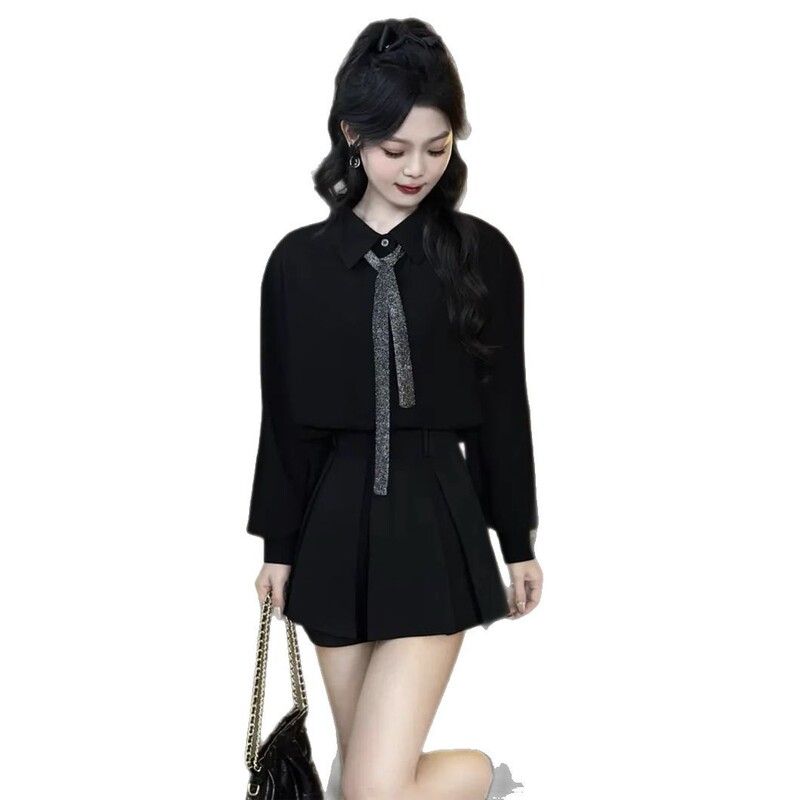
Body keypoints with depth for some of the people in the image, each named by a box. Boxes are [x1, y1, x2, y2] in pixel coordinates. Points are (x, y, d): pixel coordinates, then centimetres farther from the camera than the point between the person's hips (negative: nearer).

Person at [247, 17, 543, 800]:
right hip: (335, 523, 3)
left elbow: (503, 407, 3)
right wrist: (278, 545, 8)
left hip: (437, 524, -2)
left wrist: (519, 542, 7)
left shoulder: (482, 254, -2)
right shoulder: (300, 260, 2)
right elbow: (284, 417, 6)